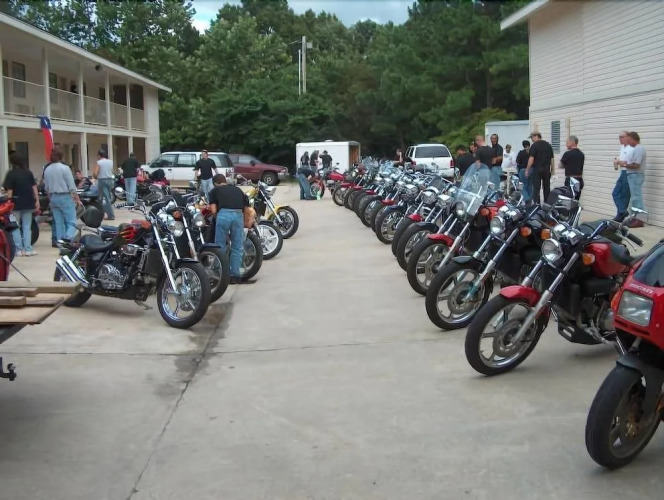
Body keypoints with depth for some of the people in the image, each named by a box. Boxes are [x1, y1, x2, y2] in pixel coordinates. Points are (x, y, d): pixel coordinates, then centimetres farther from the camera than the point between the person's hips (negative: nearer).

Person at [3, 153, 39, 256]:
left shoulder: (11, 174, -9)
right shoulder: (28, 172, 3)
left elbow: (9, 190, -12)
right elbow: (34, 187, 2)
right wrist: (37, 201, 5)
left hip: (16, 204, -3)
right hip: (28, 203, 4)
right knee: (27, 226, 9)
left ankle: (19, 249, 4)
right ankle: (28, 249, 3)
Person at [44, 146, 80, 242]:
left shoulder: (47, 170, 5)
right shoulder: (64, 168, -11)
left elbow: (46, 187, 13)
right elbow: (72, 186, -10)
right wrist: (77, 199, -3)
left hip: (53, 198, 6)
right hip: (65, 197, -6)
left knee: (58, 223, 10)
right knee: (71, 222, -6)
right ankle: (68, 240, -26)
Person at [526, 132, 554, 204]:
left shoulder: (534, 145, -8)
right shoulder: (548, 145, 12)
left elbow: (531, 159, -14)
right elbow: (552, 159, 12)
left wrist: (527, 170, -11)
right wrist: (552, 170, 16)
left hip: (537, 168, -6)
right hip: (547, 169, 6)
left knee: (536, 188, -4)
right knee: (547, 188, 11)